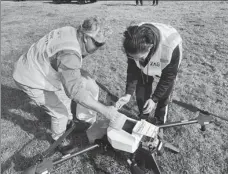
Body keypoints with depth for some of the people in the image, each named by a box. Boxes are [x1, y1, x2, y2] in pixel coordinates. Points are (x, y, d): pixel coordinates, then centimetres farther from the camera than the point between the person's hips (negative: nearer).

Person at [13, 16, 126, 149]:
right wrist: (104, 110, -42)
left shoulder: (72, 32, -10)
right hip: (32, 80, -8)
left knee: (65, 97, 21)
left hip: (41, 69, 9)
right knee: (61, 112, -2)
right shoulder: (70, 53, -38)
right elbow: (75, 91, -44)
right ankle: (59, 140, 27)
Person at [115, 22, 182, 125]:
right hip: (147, 65, 3)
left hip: (165, 66, -2)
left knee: (164, 95, 3)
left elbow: (169, 76, -28)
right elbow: (133, 69, -18)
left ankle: (160, 121, 32)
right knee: (141, 88, 1)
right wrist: (128, 93, -26)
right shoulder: (134, 47, -35)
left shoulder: (170, 47, -44)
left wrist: (154, 99, -27)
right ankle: (142, 119, 28)